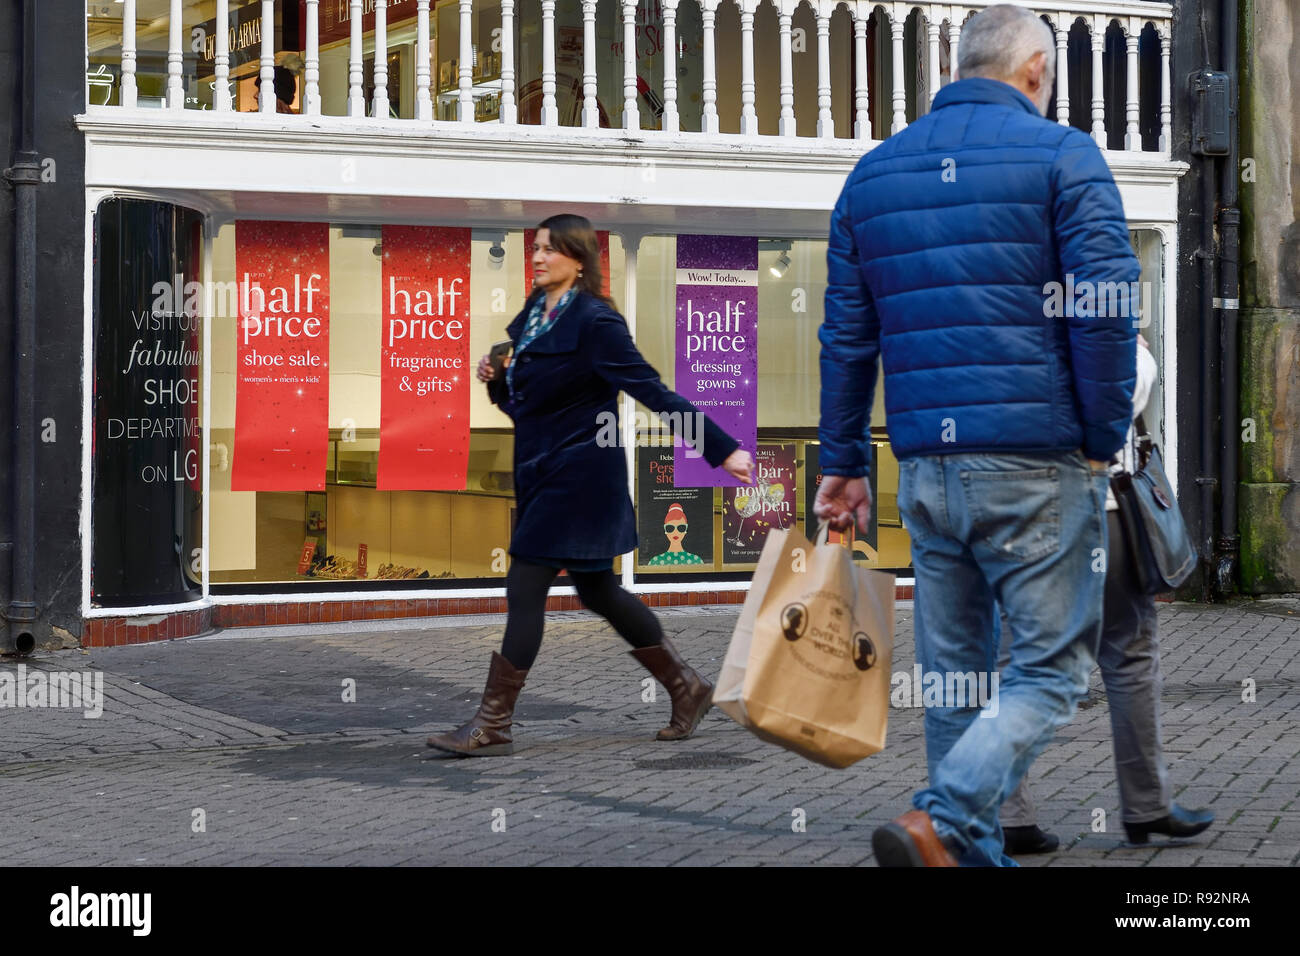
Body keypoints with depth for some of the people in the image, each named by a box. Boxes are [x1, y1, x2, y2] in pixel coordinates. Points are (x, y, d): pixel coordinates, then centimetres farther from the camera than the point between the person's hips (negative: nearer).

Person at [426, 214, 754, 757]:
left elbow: (653, 392, -17)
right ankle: (686, 687, 29)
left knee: (525, 589, -8)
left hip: (578, 475, -9)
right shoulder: (531, 316, 11)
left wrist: (724, 449, -20)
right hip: (542, 472, 9)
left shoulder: (594, 321, -14)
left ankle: (492, 727, -1)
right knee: (597, 590, 16)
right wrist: (495, 379, -3)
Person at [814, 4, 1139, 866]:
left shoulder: (873, 173, 14)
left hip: (926, 470, 5)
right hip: (1039, 466, -5)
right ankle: (942, 823, -18)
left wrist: (843, 461, 17)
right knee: (1049, 673, -1)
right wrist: (1104, 440, -3)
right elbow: (1106, 310, -11)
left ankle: (974, 853, 17)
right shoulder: (1063, 157, -1)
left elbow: (846, 335, 14)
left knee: (953, 675, 12)